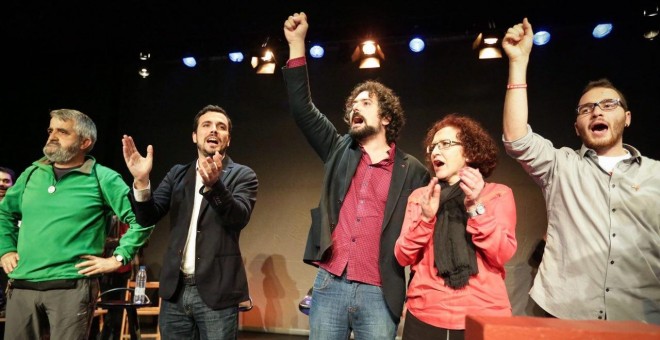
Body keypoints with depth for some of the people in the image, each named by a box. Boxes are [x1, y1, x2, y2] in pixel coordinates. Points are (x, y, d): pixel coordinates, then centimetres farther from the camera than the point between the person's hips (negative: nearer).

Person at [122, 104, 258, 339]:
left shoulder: (242, 175, -1)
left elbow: (239, 217, -17)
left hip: (216, 291, -3)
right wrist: (141, 180, -15)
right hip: (175, 289, 4)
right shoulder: (178, 174, 11)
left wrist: (213, 184, -34)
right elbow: (147, 218, 3)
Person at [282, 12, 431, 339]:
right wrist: (297, 44, 1)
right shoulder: (340, 151, 10)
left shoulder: (412, 171, 2)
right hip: (328, 285, 3)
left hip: (379, 294, -2)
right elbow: (302, 109, 4)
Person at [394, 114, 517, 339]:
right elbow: (403, 257, 0)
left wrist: (476, 207, -17)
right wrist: (425, 217, -13)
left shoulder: (498, 194, 3)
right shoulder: (420, 196, 7)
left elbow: (502, 255, -8)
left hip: (482, 316, -1)